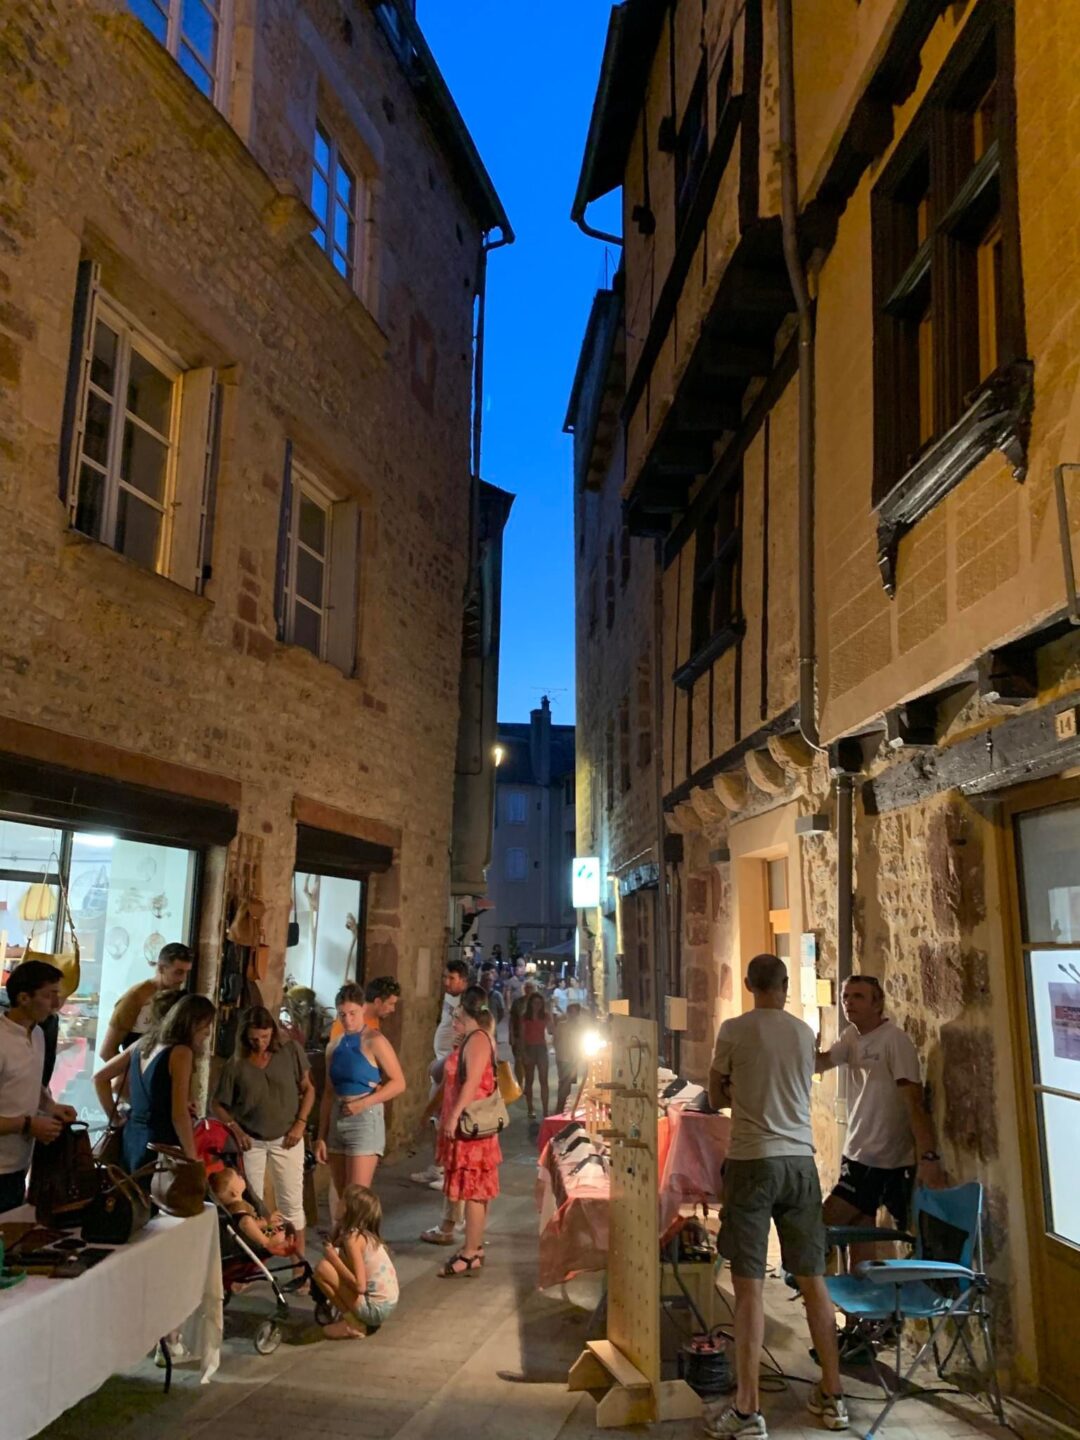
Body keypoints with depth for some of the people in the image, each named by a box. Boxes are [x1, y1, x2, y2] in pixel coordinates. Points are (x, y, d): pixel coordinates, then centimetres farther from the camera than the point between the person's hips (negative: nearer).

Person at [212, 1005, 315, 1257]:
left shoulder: (290, 1051, -7)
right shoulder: (237, 1064, -8)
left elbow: (308, 1089, 2)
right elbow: (218, 1104, 2)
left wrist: (300, 1123, -8)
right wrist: (234, 1129, -12)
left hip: (286, 1139, 0)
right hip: (250, 1141, 0)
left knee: (291, 1204, 5)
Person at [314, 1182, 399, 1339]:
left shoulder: (354, 1238, -18)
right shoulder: (367, 1234, 7)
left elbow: (359, 1285, -24)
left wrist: (333, 1258, -15)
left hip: (375, 1307, -9)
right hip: (386, 1304, 9)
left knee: (323, 1268, -14)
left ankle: (353, 1324, -2)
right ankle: (357, 1318, 14)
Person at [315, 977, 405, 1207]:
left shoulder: (374, 1041, -9)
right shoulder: (334, 1046, 9)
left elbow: (398, 1083, -11)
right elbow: (329, 1093, 13)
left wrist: (364, 1103, -18)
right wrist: (321, 1136, 10)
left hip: (366, 1120, -6)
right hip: (337, 1121, 6)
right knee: (342, 1197, 12)